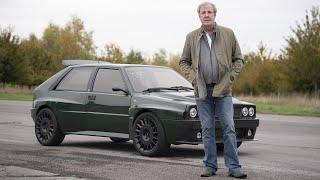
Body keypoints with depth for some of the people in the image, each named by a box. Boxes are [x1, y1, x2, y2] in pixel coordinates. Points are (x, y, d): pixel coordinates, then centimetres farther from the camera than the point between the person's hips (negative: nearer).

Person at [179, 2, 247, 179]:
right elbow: (183, 62, 14)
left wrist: (230, 77, -2)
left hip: (223, 90, -1)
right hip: (202, 91, 1)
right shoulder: (192, 37, 7)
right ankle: (210, 166, 12)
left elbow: (238, 59, 10)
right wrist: (192, 78, 0)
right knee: (207, 129, 5)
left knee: (229, 128, -4)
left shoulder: (228, 34, 4)